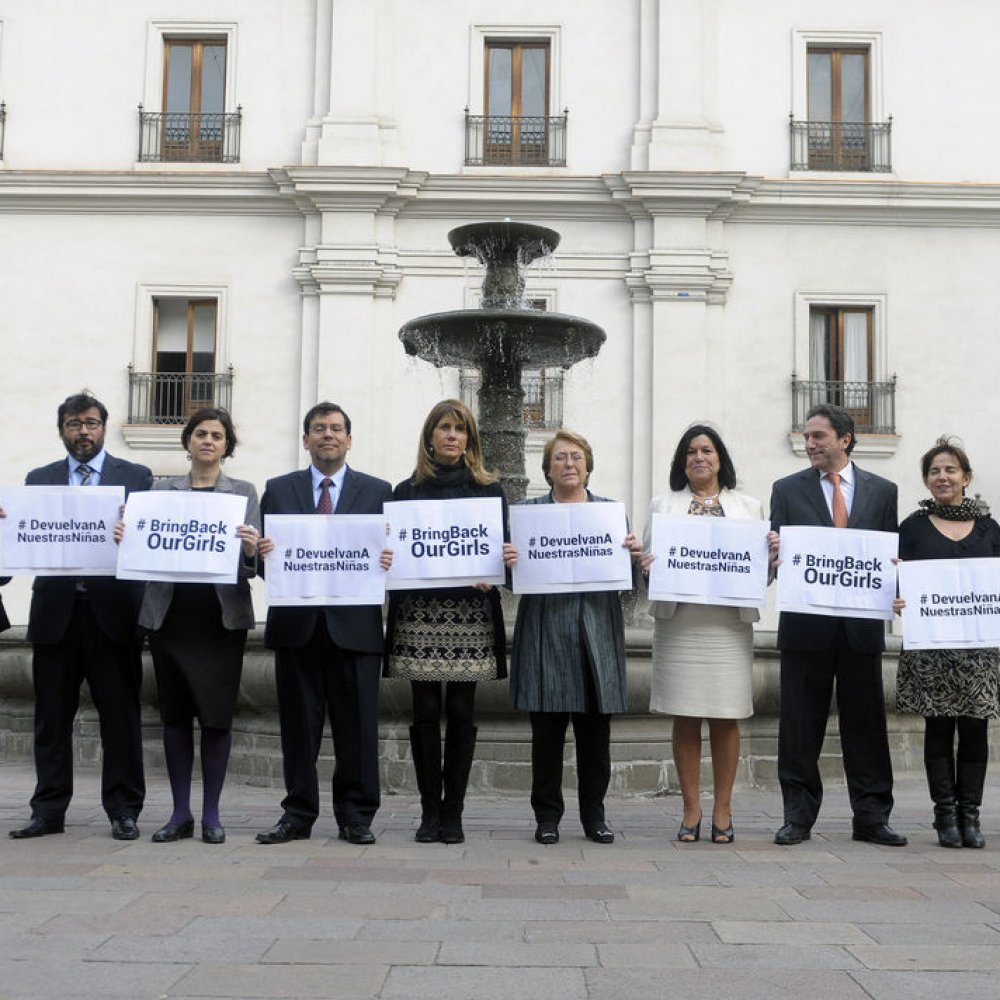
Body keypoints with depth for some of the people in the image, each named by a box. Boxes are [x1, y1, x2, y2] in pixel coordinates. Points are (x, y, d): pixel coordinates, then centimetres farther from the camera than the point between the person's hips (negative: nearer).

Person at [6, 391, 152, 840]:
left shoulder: (137, 477, 7)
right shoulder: (39, 480, 14)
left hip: (112, 610, -2)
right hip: (55, 610, 2)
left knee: (120, 715, 2)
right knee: (52, 716, 8)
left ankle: (123, 811, 11)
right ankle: (49, 811, 18)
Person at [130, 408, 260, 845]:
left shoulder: (244, 493, 7)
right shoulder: (162, 490, 10)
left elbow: (252, 562, 1)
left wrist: (250, 551, -21)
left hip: (221, 616, -1)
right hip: (169, 613, 2)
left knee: (217, 715, 1)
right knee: (175, 713, 7)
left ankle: (211, 814, 12)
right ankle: (180, 813, 17)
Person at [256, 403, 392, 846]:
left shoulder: (377, 491, 10)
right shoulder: (278, 490, 12)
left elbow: (390, 551, 6)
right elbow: (263, 552, 9)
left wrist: (388, 562, -15)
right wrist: (262, 553, -13)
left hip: (355, 624, -1)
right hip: (296, 624, 1)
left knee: (357, 727, 2)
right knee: (298, 726, 6)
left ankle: (355, 817, 13)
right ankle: (298, 815, 16)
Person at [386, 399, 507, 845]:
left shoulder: (489, 490, 10)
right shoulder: (407, 490, 12)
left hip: (470, 613, 0)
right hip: (418, 613, 1)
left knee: (461, 714, 0)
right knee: (426, 713, 1)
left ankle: (452, 813, 8)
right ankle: (430, 811, 11)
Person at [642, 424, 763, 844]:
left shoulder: (749, 506, 16)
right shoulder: (663, 506, 15)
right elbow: (648, 558, 12)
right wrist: (645, 562, -10)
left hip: (730, 624, 0)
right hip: (678, 623, 0)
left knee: (726, 718, 0)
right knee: (684, 718, 0)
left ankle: (722, 810, 10)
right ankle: (691, 810, 10)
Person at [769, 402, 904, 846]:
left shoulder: (882, 490, 10)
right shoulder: (787, 489, 8)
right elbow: (776, 552, 3)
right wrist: (776, 553, -19)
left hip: (861, 624, 1)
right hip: (806, 622, 0)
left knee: (866, 722, 6)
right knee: (801, 725, 4)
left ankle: (871, 817, 15)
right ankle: (798, 817, 12)